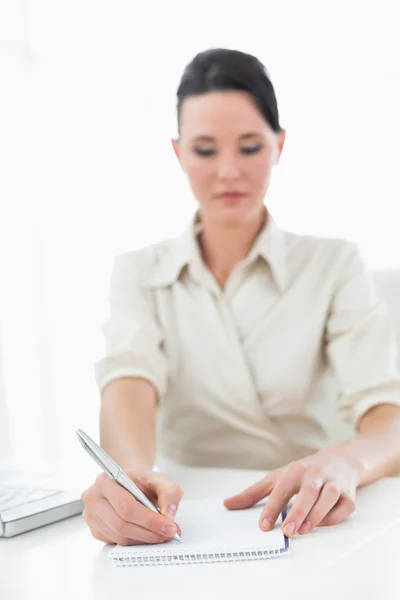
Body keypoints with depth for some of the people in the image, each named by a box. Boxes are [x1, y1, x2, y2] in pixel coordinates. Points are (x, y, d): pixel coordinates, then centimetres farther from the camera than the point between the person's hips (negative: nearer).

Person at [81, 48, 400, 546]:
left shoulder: (333, 266, 1)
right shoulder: (139, 273, 5)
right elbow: (130, 379, -14)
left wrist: (345, 462, -35)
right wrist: (132, 470, -38)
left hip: (296, 520, -2)